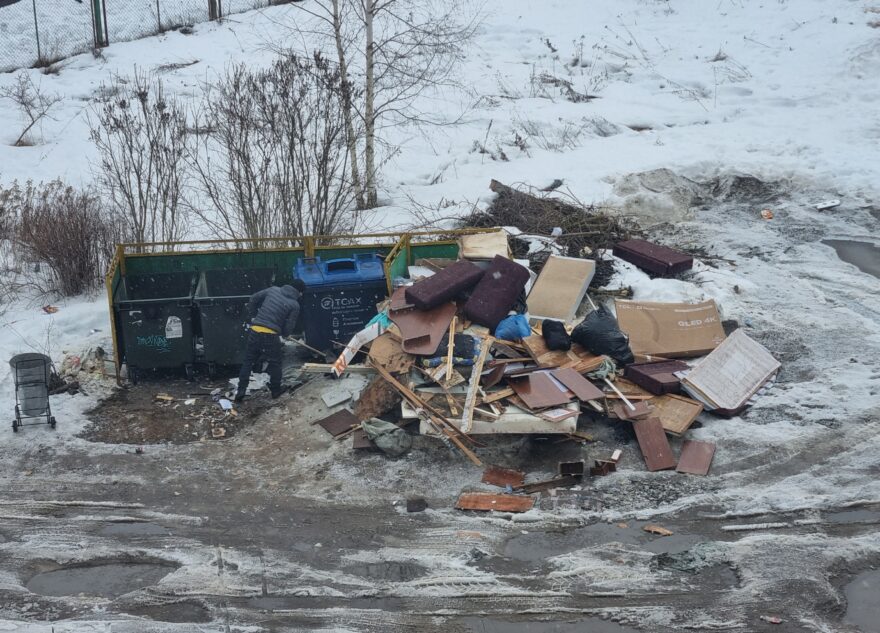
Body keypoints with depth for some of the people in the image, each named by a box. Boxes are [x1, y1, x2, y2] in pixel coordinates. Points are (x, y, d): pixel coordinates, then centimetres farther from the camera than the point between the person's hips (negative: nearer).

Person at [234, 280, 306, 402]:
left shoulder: (273, 290, 10)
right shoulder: (295, 305, -1)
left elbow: (254, 299, 14)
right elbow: (288, 328, -1)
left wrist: (253, 315, 24)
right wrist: (283, 334, 20)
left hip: (255, 331, 4)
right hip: (271, 335, -4)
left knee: (248, 361, 15)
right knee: (275, 363, 18)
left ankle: (241, 391, 13)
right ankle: (275, 391, 28)